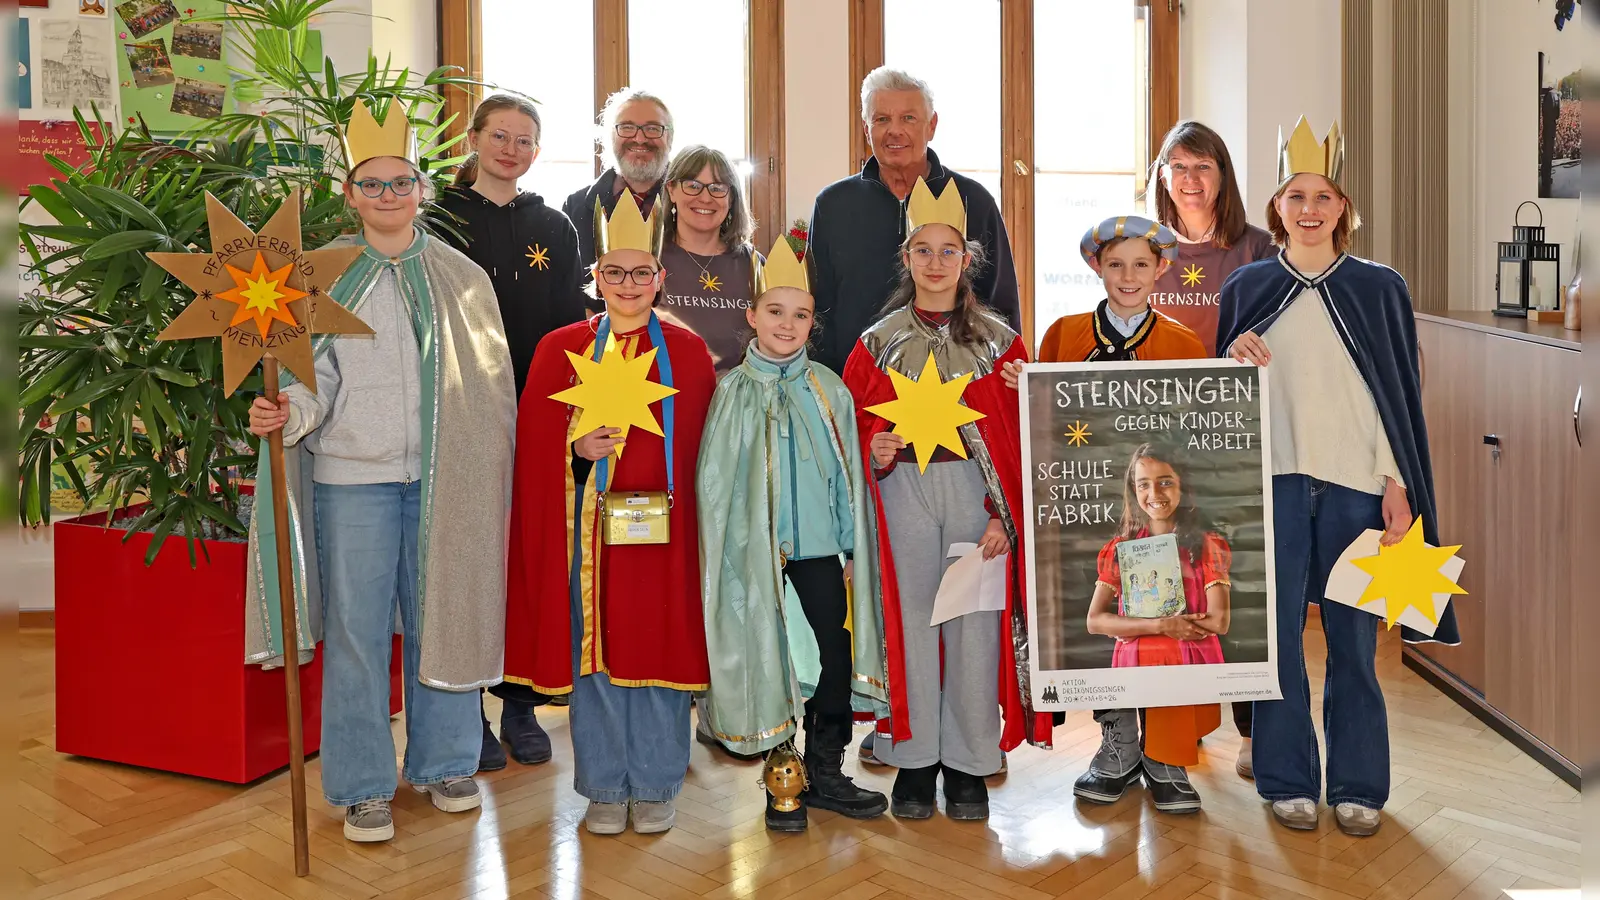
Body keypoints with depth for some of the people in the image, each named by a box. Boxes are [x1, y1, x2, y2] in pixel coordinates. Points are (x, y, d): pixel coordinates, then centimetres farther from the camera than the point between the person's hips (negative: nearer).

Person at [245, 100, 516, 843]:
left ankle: (443, 763, 25)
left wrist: (489, 475, 3)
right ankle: (362, 787, 16)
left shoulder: (462, 278, 7)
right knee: (356, 628, 3)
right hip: (353, 475, -1)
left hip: (444, 476, 1)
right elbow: (317, 378, 1)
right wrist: (286, 413, -21)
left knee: (442, 615, 8)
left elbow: (493, 383, 8)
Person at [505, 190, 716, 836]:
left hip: (664, 530, 0)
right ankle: (604, 788, 21)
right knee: (594, 652, 5)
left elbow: (704, 446, 4)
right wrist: (578, 451, -15)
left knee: (658, 650, 5)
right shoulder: (560, 349, 5)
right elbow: (535, 448, 3)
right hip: (589, 532, 0)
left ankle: (655, 787, 21)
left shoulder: (687, 352, 6)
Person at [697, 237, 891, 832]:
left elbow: (848, 474, 10)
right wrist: (732, 554, -6)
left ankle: (826, 773, 20)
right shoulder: (734, 392, 0)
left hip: (820, 547, 3)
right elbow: (717, 481, 0)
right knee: (771, 663, 2)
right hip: (757, 553, -2)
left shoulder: (830, 390, 7)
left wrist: (852, 548, 6)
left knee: (838, 657, 4)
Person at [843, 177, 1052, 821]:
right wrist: (876, 453, -14)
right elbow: (857, 430, 8)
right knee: (910, 620, 3)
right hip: (903, 495, 1)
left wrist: (1006, 519, -8)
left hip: (976, 498, 0)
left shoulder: (998, 340, 5)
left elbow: (1021, 439, 1)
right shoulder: (878, 343, 7)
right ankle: (914, 760, 15)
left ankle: (969, 765, 14)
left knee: (974, 626, 1)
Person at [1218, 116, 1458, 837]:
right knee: (1276, 631, 4)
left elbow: (1400, 395, 5)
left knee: (1353, 636, 4)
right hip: (1273, 480, 1)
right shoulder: (1248, 287, 7)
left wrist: (1398, 487, -2)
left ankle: (1358, 785, 18)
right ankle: (1287, 780, 17)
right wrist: (1234, 360, -10)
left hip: (1355, 482, 0)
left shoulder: (1379, 289, 5)